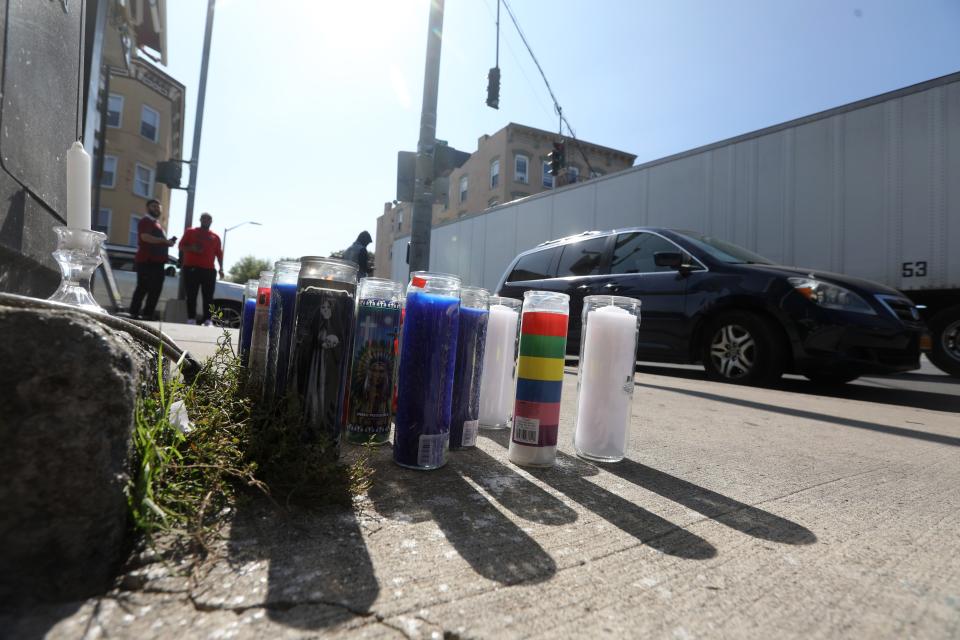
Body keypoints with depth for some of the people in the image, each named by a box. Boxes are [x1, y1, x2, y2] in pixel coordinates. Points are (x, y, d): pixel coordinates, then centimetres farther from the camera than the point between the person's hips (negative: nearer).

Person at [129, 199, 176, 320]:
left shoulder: (157, 223, 26)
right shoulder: (146, 221, -3)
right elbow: (145, 237, -20)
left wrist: (168, 242, 14)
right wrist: (165, 241, -19)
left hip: (157, 262, 9)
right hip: (146, 261, -9)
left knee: (155, 290, 7)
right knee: (143, 288, -9)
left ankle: (148, 315, 11)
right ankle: (134, 314, -6)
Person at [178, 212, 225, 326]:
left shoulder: (215, 237, 16)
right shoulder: (190, 232, 11)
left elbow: (219, 253, 14)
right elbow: (181, 246, 8)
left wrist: (221, 268, 4)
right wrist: (191, 248, -13)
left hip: (209, 270, 1)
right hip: (191, 268, -1)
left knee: (208, 297, -3)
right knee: (191, 295, -2)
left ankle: (207, 320, -3)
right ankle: (191, 319, 0)